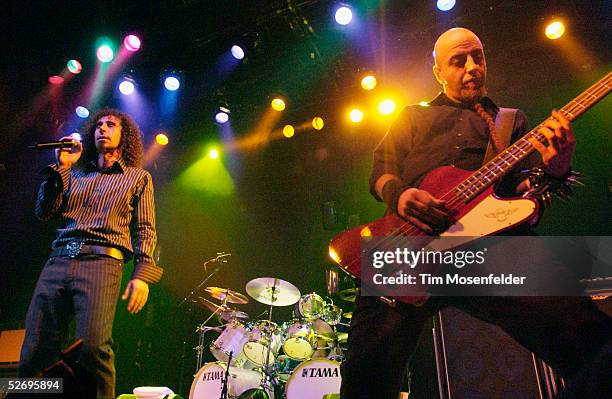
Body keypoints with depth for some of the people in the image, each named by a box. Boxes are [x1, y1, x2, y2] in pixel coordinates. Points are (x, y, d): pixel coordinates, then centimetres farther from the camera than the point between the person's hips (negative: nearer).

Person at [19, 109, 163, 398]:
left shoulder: (138, 177, 15)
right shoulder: (75, 173, 25)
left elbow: (145, 230, 6)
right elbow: (44, 212, 15)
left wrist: (142, 274, -8)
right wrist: (62, 166, 9)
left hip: (102, 262, -4)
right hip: (57, 261, 4)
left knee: (93, 346, -21)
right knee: (35, 351, -2)